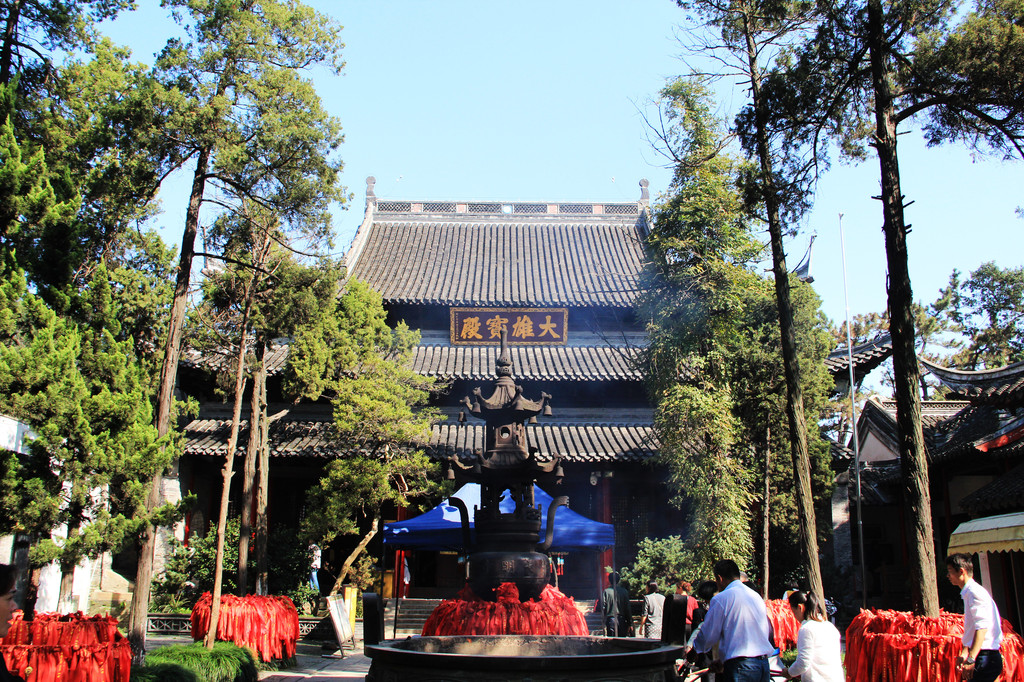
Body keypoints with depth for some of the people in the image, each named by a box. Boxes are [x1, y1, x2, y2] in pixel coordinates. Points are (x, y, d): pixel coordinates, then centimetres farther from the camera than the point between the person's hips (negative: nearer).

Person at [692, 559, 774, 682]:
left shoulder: (720, 599, -6)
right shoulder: (757, 596, 14)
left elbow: (708, 637, -3)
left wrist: (693, 648, 20)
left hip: (740, 667, -7)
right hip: (764, 663, 7)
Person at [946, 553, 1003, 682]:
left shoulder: (975, 592, -14)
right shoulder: (968, 593, 18)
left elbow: (982, 627, -24)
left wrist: (971, 659, -28)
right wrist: (964, 653, 20)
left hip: (985, 658, -10)